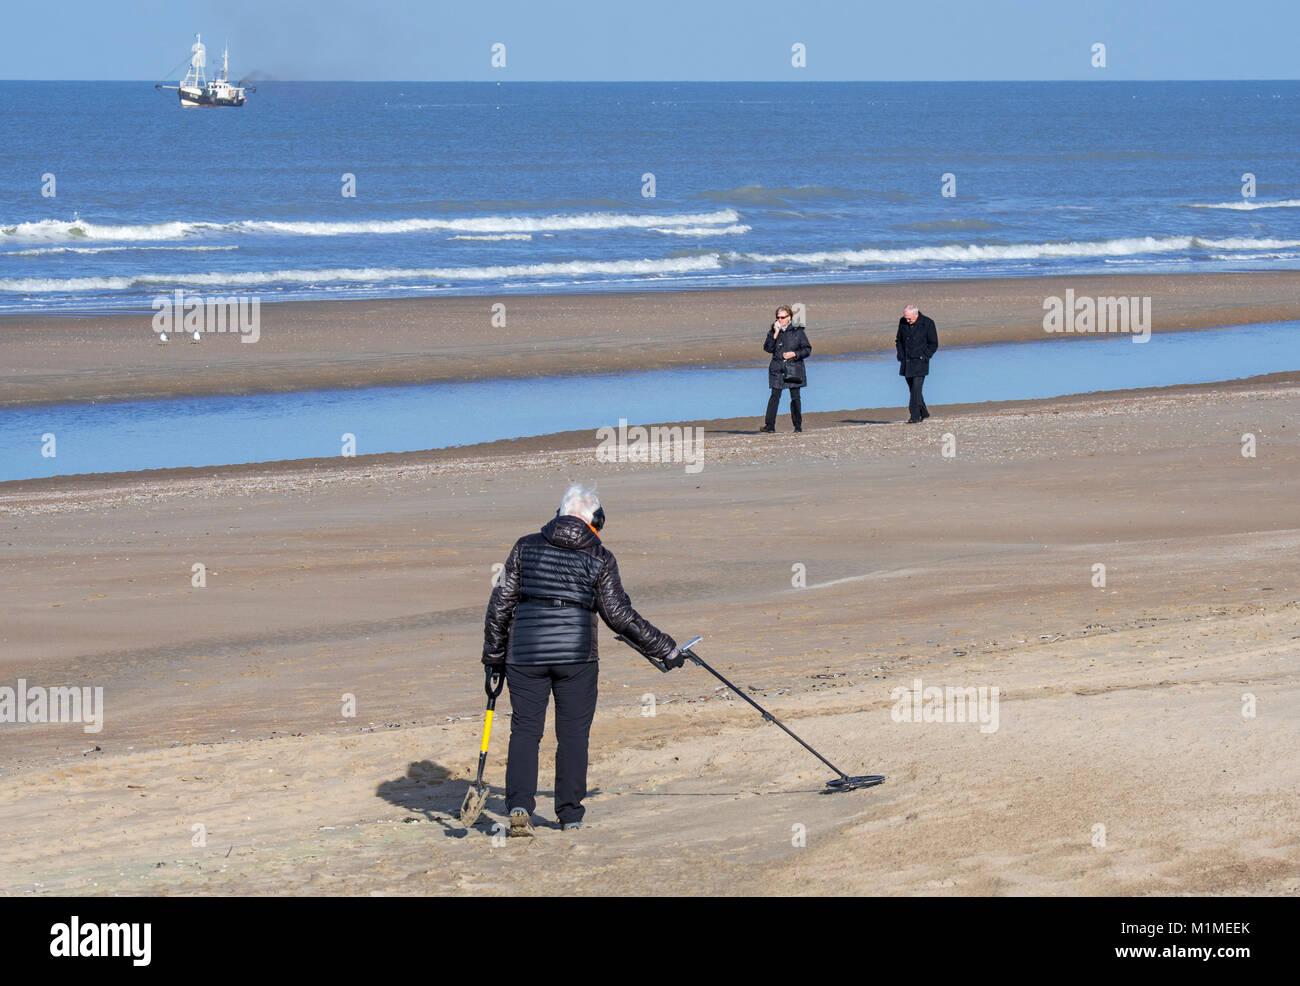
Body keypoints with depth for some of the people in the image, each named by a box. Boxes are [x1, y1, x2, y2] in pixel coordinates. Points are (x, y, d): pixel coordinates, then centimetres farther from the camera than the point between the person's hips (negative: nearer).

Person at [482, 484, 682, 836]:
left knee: (525, 730, 5)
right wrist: (665, 648, 10)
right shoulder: (600, 557, 2)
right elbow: (619, 615, 1)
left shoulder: (526, 547, 7)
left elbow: (500, 604, 5)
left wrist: (494, 656, 12)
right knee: (573, 734, 8)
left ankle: (519, 805, -13)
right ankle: (570, 814, 9)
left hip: (525, 653, 1)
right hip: (576, 655, -1)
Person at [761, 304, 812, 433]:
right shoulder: (774, 331, 6)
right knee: (775, 396, -6)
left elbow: (807, 350, 3)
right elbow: (767, 348, -4)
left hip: (793, 369, -1)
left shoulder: (798, 331, 0)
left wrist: (794, 354, -12)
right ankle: (770, 425, -7)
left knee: (795, 397, 2)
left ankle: (798, 425, 11)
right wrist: (775, 334, -12)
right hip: (777, 368, 1)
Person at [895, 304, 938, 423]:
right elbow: (899, 340, 18)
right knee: (912, 389, 9)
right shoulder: (902, 322, 5)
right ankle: (923, 412, 24)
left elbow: (933, 344, -2)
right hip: (906, 362, 5)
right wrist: (901, 356, 7)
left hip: (920, 361, -5)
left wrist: (924, 357, -10)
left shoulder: (927, 323, -8)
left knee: (916, 389, -13)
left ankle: (915, 417, -14)